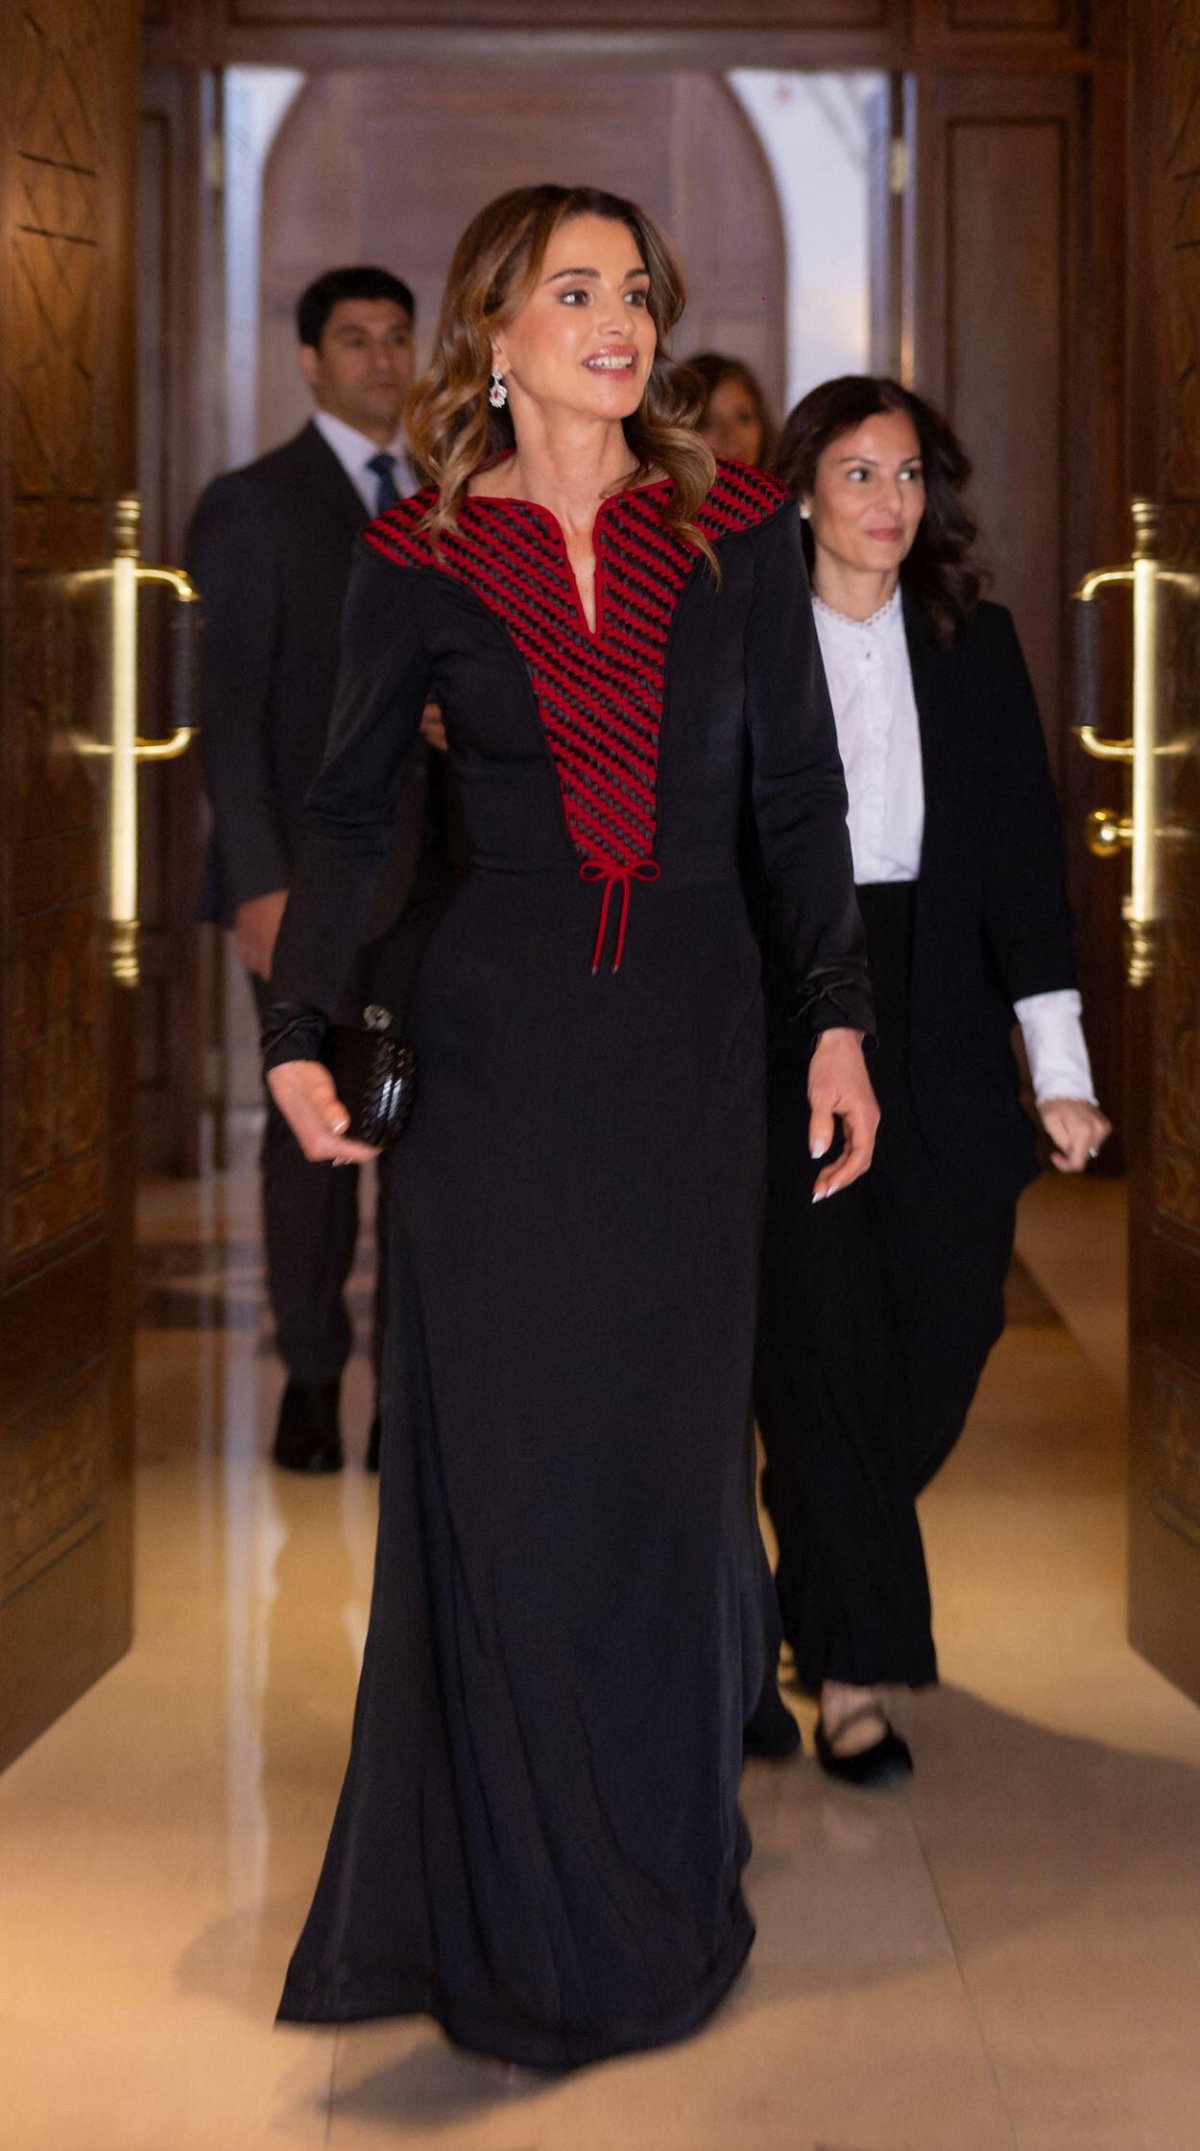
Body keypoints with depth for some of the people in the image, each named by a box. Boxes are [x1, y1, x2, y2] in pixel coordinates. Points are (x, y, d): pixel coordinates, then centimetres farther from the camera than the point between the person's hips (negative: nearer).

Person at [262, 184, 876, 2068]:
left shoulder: (737, 530, 3)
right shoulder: (420, 561, 0)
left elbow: (802, 794, 6)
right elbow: (347, 810, 4)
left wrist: (839, 1020, 2)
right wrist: (297, 1033, -5)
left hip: (689, 1030, 1)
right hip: (498, 1042, -1)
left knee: (672, 1436, 7)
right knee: (503, 1455, 1)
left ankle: (670, 1866, 26)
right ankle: (517, 1902, 15)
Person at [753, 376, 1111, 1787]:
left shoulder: (975, 644, 7)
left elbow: (1023, 852, 3)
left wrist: (1060, 1067, -2)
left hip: (940, 1022, 3)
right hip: (782, 1008, -3)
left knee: (947, 1325, 6)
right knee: (817, 1328, -1)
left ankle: (826, 1570, 33)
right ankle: (850, 1667, 7)